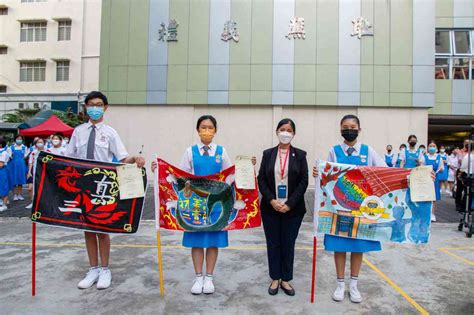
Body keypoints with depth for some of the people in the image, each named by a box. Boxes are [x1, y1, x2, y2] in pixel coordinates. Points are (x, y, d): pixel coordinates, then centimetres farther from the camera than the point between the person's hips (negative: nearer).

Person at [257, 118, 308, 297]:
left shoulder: (300, 155, 2)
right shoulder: (268, 154, 5)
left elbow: (303, 181, -4)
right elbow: (261, 179, 1)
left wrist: (289, 204, -12)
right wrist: (271, 201, -11)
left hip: (293, 209, -1)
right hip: (270, 208, 1)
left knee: (288, 244, 9)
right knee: (273, 244, 9)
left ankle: (285, 279, 24)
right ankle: (275, 279, 24)